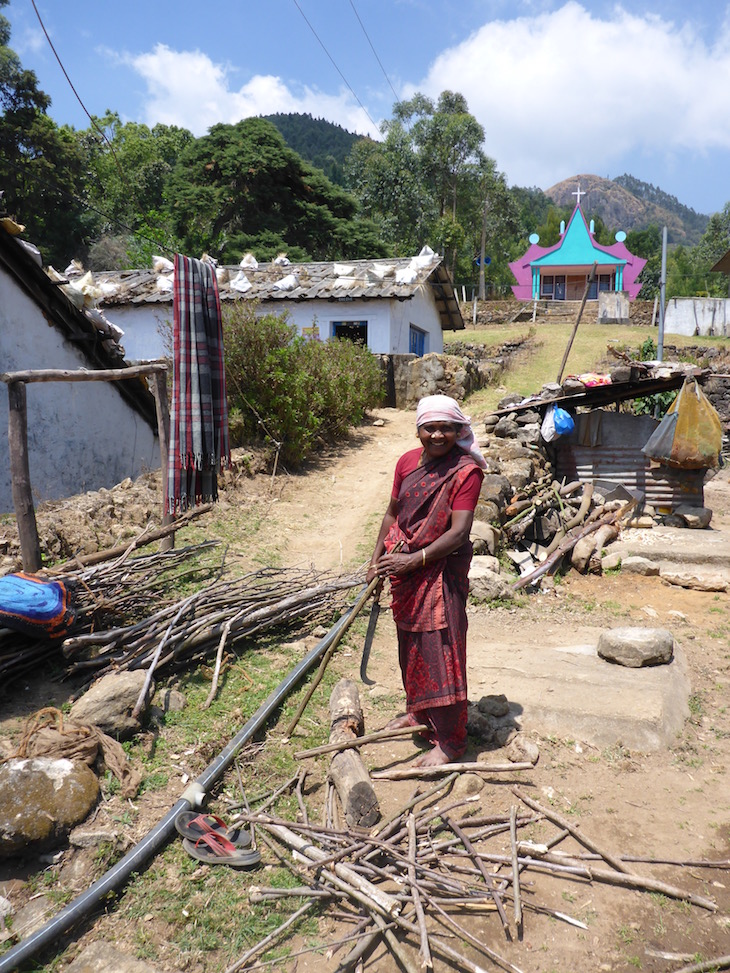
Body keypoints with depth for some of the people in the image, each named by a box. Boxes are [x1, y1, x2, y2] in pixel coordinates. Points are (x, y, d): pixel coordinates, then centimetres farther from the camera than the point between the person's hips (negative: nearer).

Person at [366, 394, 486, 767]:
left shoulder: (466, 470, -15)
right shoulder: (407, 461, 4)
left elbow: (459, 532, -21)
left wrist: (414, 560, -24)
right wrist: (376, 560, 14)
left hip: (441, 569, -7)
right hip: (402, 567, 7)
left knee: (440, 648, -4)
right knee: (410, 643, 19)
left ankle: (449, 740, 8)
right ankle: (418, 712, 40)